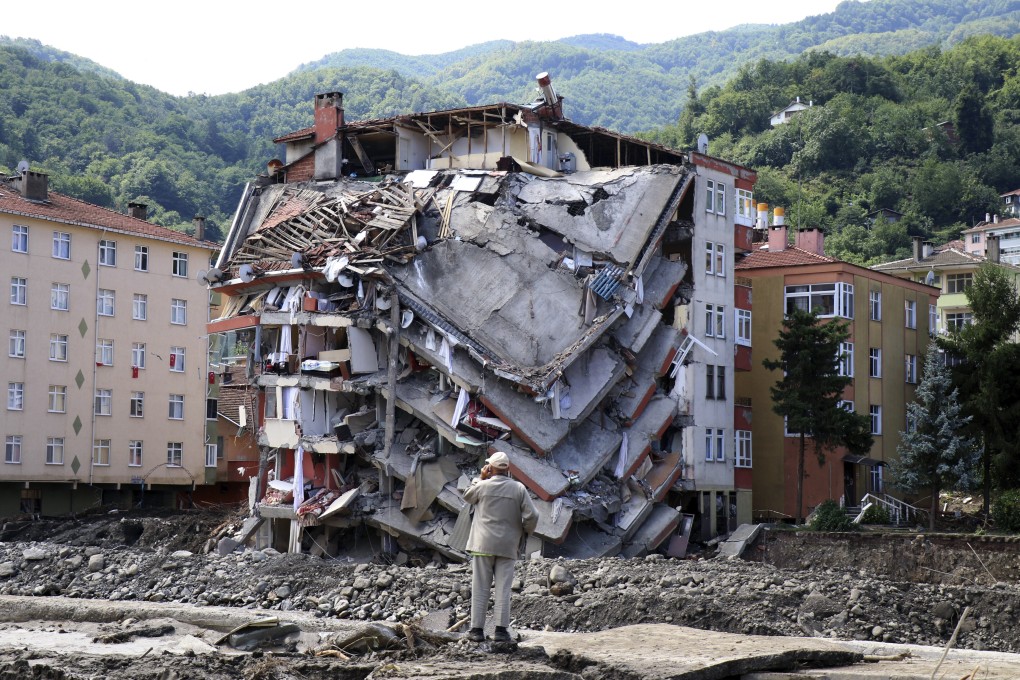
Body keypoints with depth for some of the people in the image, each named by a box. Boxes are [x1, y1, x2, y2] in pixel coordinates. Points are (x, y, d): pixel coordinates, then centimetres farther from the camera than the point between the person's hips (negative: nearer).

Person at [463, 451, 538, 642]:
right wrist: (525, 531, 12)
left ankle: (477, 628, 3)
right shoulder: (519, 488, -2)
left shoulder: (483, 486, -4)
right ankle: (501, 629, -2)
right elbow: (532, 515, -6)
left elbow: (467, 496, 18)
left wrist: (480, 478, 17)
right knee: (503, 588, 3)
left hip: (483, 544, -1)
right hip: (507, 546, 1)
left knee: (480, 588, 3)